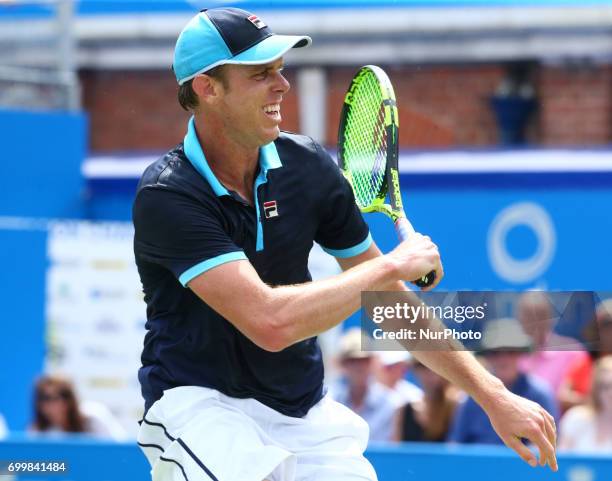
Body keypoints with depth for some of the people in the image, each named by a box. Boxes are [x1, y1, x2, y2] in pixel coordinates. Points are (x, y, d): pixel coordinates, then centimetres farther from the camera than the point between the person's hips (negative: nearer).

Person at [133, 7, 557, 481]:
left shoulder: (307, 166, -1)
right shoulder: (167, 196, -19)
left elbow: (390, 300, 11)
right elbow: (271, 322, -30)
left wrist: (492, 394, 10)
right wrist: (391, 265, -19)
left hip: (303, 410, 6)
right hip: (198, 403, -6)